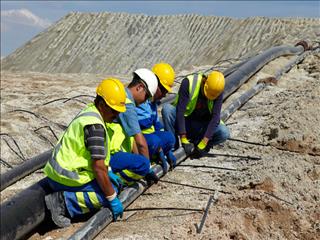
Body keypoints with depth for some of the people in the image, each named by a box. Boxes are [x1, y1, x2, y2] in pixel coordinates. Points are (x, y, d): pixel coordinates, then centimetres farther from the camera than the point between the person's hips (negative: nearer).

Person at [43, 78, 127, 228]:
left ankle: (63, 198, 5)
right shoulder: (94, 125, -22)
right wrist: (113, 199, -15)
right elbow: (98, 166, -22)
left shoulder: (89, 112, 9)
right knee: (110, 192, -12)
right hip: (66, 177, -10)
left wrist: (109, 174, 19)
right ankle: (64, 202, -14)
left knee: (112, 181, 14)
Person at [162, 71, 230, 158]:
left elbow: (215, 117, -21)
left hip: (201, 126, 2)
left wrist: (203, 143, -30)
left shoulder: (218, 91, -16)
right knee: (167, 108, -31)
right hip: (183, 121, -1)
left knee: (224, 133, -25)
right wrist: (184, 140, -30)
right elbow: (180, 112, -26)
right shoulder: (189, 82, -24)